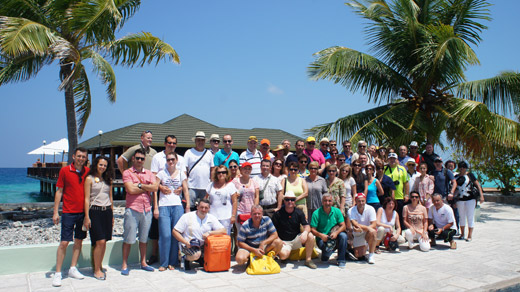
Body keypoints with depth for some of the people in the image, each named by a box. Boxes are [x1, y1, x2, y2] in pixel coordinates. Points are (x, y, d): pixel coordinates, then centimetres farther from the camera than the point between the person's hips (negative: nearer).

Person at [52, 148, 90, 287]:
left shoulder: (88, 172, 4)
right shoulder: (65, 170, -4)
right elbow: (59, 191, -1)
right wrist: (55, 212, -4)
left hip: (83, 212, 4)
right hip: (68, 212, -4)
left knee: (79, 241, 10)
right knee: (64, 242, -4)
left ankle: (73, 269, 22)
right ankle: (57, 273, 5)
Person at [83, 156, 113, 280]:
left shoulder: (108, 180, 14)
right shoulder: (90, 179, 0)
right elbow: (87, 199, -4)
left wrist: (112, 215, 17)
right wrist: (87, 217, -8)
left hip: (107, 211, 5)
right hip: (95, 211, -5)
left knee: (103, 242, 5)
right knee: (100, 242, -9)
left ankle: (98, 268, 16)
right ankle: (96, 270, 3)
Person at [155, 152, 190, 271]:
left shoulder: (181, 173, 11)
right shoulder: (161, 173, 7)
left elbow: (186, 191, 10)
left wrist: (188, 207, 2)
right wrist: (155, 207, -4)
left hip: (177, 206, 1)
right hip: (164, 206, -1)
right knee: (165, 235, -8)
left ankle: (173, 262, 12)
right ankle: (163, 263, 4)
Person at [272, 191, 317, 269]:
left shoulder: (299, 213, 2)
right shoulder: (278, 214, -4)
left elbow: (307, 226, -6)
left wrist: (305, 232, -29)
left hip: (296, 239, 3)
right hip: (284, 241, -2)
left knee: (310, 236, -24)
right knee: (283, 254, -32)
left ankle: (308, 260, -11)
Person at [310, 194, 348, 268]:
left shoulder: (337, 211, 2)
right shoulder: (316, 213, -7)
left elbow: (343, 226, -4)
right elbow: (313, 229, -10)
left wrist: (336, 232, -23)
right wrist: (321, 235, -29)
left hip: (334, 237, 3)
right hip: (322, 239, -3)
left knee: (343, 235, -28)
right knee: (328, 248, -33)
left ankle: (341, 260, -13)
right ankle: (325, 255, 7)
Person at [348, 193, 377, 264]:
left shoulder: (370, 209, -15)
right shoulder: (351, 211, -13)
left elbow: (374, 225, -21)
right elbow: (355, 225, -25)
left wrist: (361, 228, -34)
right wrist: (367, 228, -39)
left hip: (368, 232, -1)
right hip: (357, 234, 1)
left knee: (372, 232, -37)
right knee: (358, 255, -10)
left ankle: (371, 255, -19)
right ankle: (364, 247, 28)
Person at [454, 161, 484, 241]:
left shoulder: (470, 175, 1)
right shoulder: (456, 177, 9)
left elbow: (477, 184, 0)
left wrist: (481, 195, -9)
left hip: (470, 198, -3)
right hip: (460, 199, 4)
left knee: (470, 217, -1)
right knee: (461, 217, 11)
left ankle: (470, 235, 4)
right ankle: (462, 234, 22)